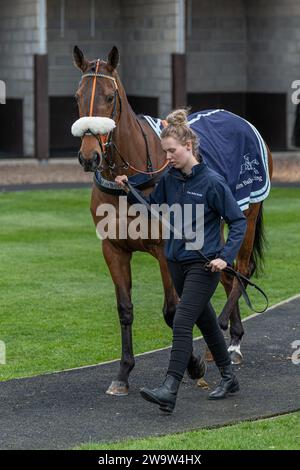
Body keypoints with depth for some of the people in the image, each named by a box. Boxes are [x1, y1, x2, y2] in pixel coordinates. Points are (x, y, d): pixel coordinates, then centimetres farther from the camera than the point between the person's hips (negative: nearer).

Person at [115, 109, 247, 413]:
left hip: (203, 265, -7)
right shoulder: (170, 179, 3)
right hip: (177, 262, 7)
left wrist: (226, 256, -20)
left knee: (182, 324, -15)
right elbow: (151, 205, 17)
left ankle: (169, 391, -21)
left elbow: (238, 220, -10)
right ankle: (228, 379, 32)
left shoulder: (212, 182, -15)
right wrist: (128, 191, 0)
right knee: (205, 320, 18)